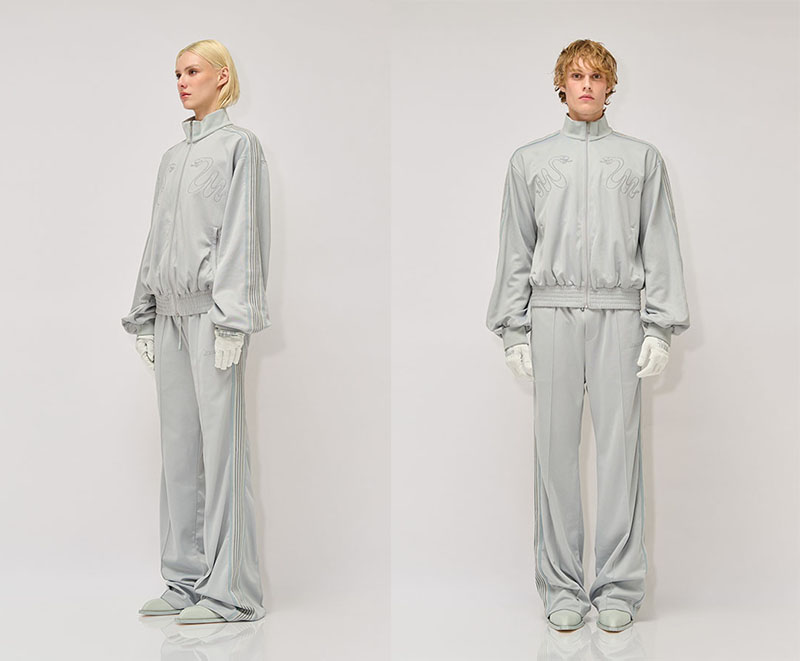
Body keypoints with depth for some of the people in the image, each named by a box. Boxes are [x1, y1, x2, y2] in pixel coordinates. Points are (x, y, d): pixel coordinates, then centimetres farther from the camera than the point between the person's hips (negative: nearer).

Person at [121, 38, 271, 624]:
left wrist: (232, 318, -16)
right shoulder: (173, 156, 20)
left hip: (213, 311, -7)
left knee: (221, 445, -7)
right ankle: (188, 580, 17)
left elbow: (242, 232, -8)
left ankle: (231, 591, -1)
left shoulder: (239, 145, 0)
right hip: (172, 312, 7)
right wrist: (146, 316, 16)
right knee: (179, 449, 8)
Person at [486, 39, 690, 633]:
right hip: (552, 314, 1)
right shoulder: (530, 161, 13)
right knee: (556, 451, 1)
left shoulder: (642, 158, 11)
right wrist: (514, 331, 4)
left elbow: (661, 248, 7)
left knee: (620, 448, -2)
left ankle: (619, 588, 9)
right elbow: (516, 250, 11)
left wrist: (661, 328, -1)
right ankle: (562, 586, 11)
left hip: (618, 315, 0)